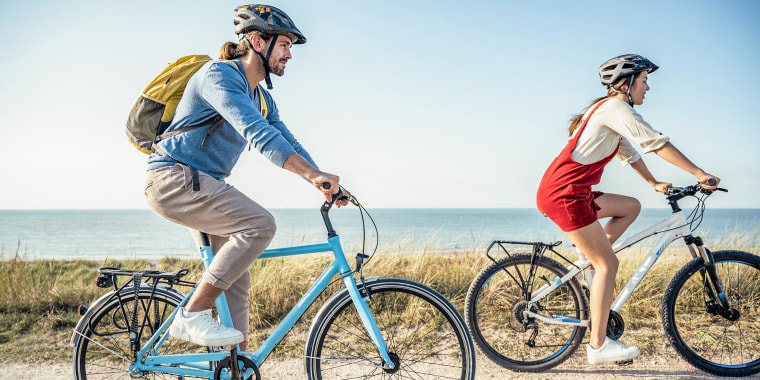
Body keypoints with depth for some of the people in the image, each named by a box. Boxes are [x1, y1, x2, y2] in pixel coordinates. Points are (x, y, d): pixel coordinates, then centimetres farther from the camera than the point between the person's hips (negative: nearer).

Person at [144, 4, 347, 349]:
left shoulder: (262, 98, 14)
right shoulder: (218, 74, -16)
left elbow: (287, 143, 12)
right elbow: (256, 133, -30)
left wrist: (325, 183, -3)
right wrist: (314, 174, -38)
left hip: (202, 185, 9)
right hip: (174, 178, -9)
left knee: (236, 279, 5)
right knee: (259, 224, -26)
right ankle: (192, 316, -18)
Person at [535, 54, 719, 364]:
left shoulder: (607, 110, 22)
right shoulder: (616, 108, -9)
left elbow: (630, 154, 32)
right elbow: (657, 144, -13)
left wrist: (654, 183, 37)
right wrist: (699, 173, -8)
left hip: (572, 193, 10)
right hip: (564, 194, -10)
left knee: (632, 206, 19)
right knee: (608, 265, -5)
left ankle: (590, 258, 11)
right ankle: (599, 346, 1)